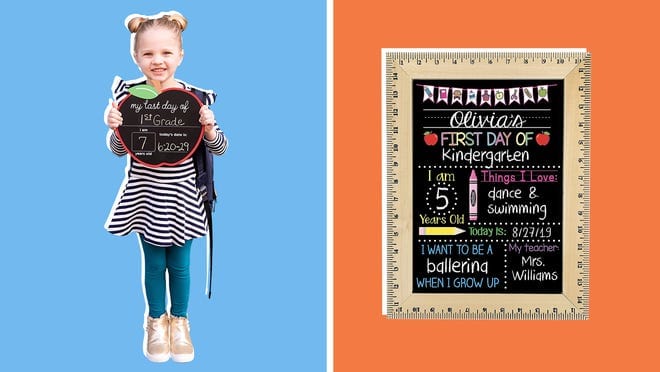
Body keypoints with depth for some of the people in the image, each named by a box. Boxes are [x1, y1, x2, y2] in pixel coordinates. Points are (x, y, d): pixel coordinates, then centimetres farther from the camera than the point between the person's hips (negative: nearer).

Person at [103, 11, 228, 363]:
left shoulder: (194, 97, -9)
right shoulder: (128, 95, -9)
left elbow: (219, 148, -3)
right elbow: (119, 150, -1)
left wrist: (209, 128, -23)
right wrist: (114, 128, -21)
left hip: (180, 195, 0)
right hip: (144, 194, 0)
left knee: (180, 264, 13)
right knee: (153, 263, 13)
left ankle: (179, 320, 35)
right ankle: (156, 320, 35)